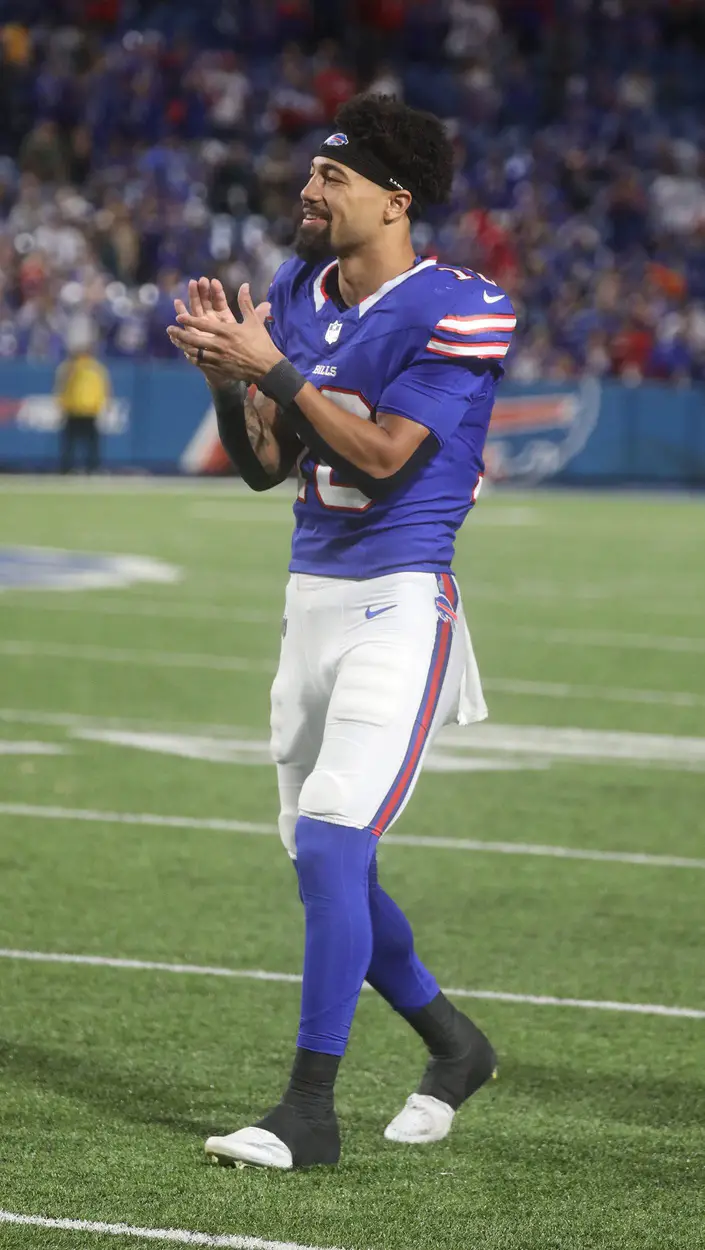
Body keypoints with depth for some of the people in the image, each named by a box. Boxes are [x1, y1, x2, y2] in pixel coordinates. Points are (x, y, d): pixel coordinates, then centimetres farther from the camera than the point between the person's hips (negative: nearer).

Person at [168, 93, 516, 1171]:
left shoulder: (456, 312, -12)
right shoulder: (299, 292, 10)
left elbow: (380, 454, -18)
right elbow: (265, 467, 11)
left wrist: (269, 367, -21)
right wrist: (226, 378, -6)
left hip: (399, 605, -8)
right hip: (312, 596, 8)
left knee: (330, 848, -16)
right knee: (327, 868, 11)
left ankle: (310, 1109, -12)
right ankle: (455, 1045, 32)